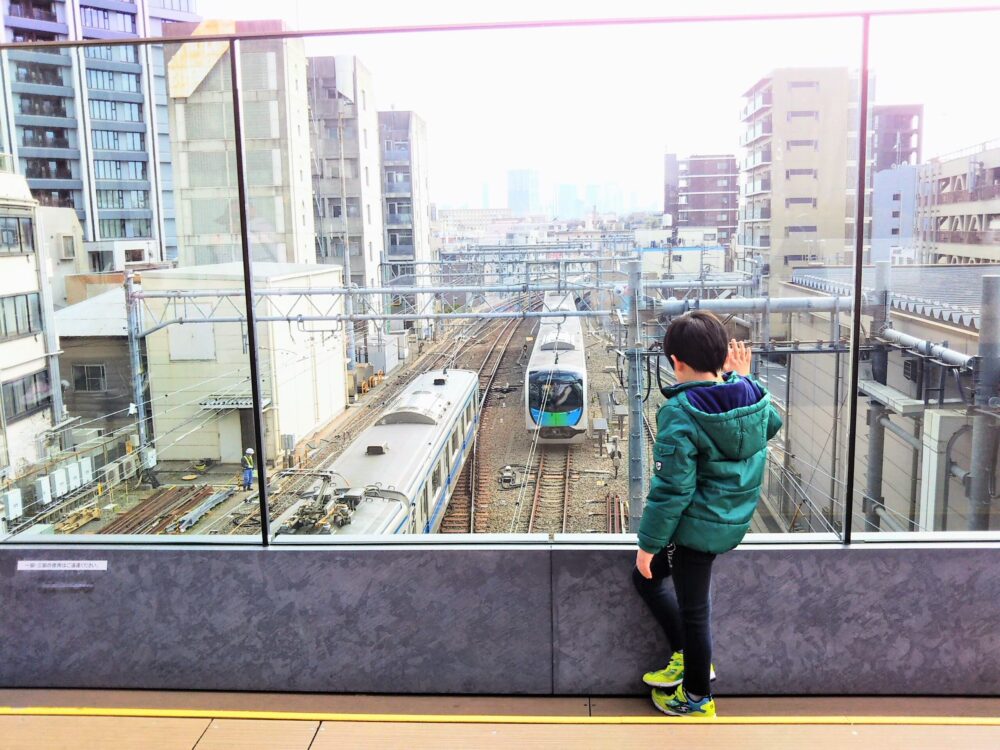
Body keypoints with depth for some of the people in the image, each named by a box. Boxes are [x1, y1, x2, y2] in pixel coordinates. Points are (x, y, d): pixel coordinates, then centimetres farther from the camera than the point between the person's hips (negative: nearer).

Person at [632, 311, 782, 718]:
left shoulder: (680, 413, -24)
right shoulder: (751, 394, -4)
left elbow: (671, 488, -23)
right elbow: (772, 424, 20)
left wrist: (649, 542, -13)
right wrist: (743, 379, 22)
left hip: (697, 525, -8)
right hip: (733, 519, 8)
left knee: (692, 608, 11)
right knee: (645, 576, 23)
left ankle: (697, 699, 30)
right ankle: (685, 656, 32)